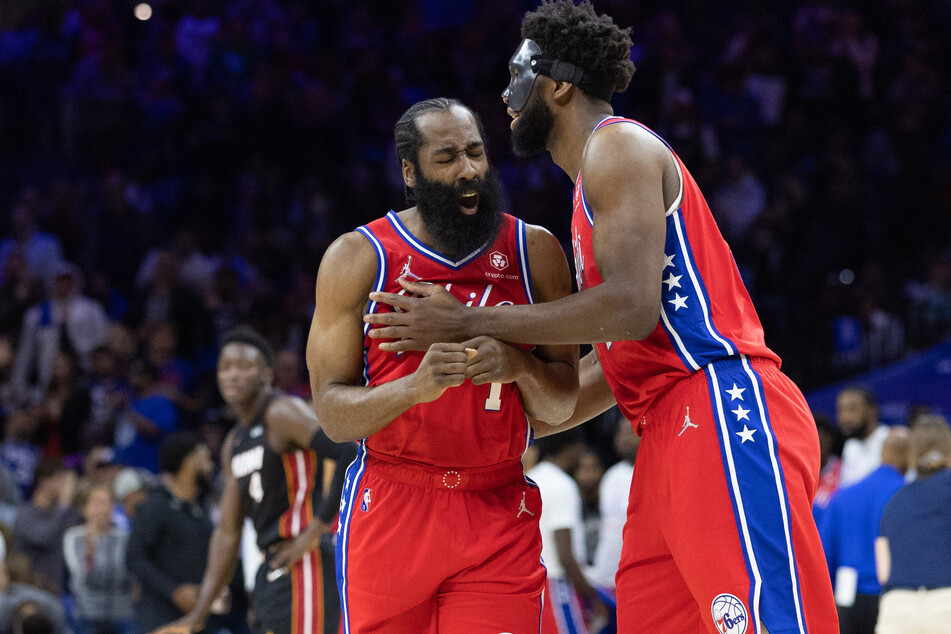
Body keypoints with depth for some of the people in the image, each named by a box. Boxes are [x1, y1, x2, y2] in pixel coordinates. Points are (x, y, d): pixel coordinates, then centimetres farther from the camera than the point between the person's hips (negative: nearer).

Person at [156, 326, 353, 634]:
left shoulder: (282, 413, -9)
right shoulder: (234, 444, 19)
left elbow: (352, 456, -22)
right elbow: (228, 532, 21)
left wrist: (315, 531, -18)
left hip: (303, 568, -10)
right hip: (271, 572, 10)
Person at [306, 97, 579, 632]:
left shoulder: (535, 252, 4)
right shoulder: (359, 258, -2)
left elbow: (561, 406, 6)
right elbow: (333, 416, -6)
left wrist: (520, 367, -17)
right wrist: (415, 387, -25)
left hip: (499, 514, 1)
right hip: (390, 508, -1)